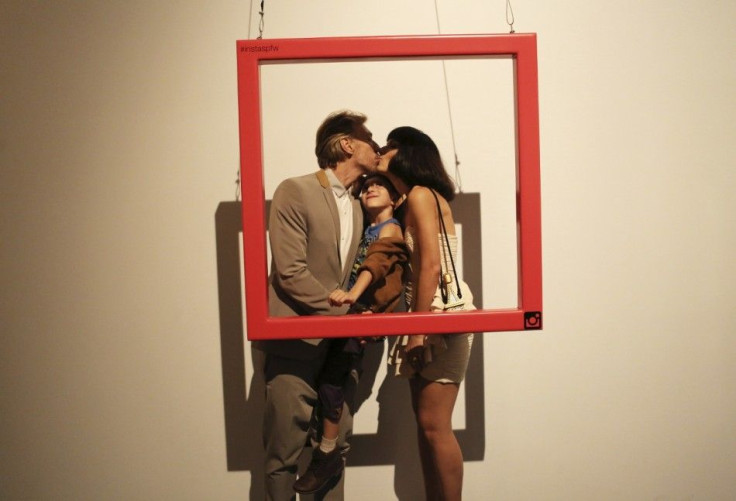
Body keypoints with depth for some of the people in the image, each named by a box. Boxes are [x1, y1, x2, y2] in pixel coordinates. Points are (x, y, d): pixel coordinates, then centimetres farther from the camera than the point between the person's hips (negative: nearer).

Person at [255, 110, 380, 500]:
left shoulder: (356, 207, 14)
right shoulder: (295, 191, -8)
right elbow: (291, 272, -15)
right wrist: (346, 315, -14)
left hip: (339, 345, 7)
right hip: (294, 345, -6)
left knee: (335, 446, 12)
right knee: (285, 453, 5)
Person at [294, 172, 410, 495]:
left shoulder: (390, 229, -2)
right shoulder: (368, 231, 23)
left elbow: (376, 261, -21)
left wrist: (352, 294, -37)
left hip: (366, 313, -7)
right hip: (353, 311, 7)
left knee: (329, 380, -13)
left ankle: (327, 453, -1)